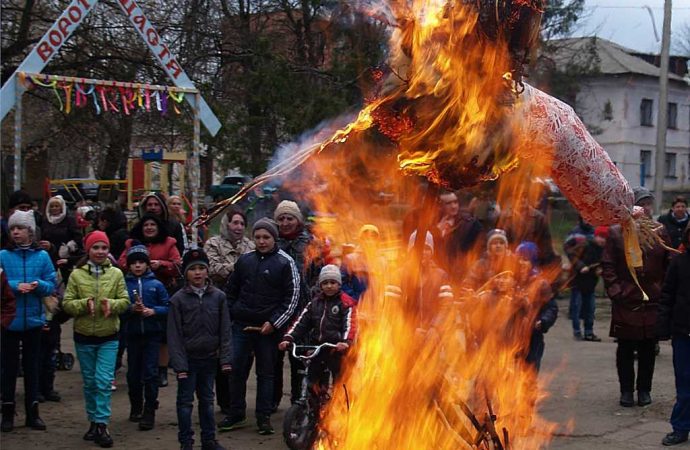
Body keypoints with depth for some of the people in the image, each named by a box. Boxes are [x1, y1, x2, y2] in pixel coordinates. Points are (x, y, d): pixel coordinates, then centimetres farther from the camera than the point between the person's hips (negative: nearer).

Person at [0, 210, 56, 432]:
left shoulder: (42, 256, 0)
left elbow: (52, 285, 0)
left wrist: (38, 285, -20)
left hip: (33, 319, 1)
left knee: (31, 365, 10)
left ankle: (32, 412, 19)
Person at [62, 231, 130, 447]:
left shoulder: (116, 273, -2)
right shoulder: (76, 274, -4)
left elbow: (125, 301, -1)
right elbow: (67, 303, -5)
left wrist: (112, 304, -21)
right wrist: (84, 304, -23)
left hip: (108, 337, -1)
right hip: (84, 337, 1)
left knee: (104, 382, -7)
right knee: (89, 382, 12)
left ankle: (102, 425, -4)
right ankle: (93, 421, 24)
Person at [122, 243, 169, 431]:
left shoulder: (156, 285, 1)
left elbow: (167, 307, 1)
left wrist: (153, 311, -16)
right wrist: (131, 309, -19)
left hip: (152, 333, -1)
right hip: (132, 333, 1)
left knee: (150, 373, -4)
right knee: (133, 373, 10)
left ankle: (149, 412, -1)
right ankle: (136, 407, 27)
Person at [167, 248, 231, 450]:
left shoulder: (218, 297, 0)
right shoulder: (178, 299, -7)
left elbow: (225, 331, 2)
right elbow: (174, 335, -7)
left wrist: (226, 358, -4)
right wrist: (179, 364, -11)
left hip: (209, 358, 2)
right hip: (188, 359, -2)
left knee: (207, 399, 13)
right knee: (185, 401, 5)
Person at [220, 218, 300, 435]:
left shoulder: (285, 263, -4)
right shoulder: (244, 260, 9)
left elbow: (293, 297, -6)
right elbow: (232, 290, 19)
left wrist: (274, 323, -11)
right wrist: (228, 315, 11)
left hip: (268, 328, -3)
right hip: (241, 325, 4)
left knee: (266, 373, 5)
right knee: (236, 369, 4)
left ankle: (264, 417, 13)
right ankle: (236, 415, 15)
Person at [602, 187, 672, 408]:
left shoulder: (661, 233, 7)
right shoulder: (616, 233, 0)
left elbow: (671, 265, 10)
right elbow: (607, 266, 1)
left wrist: (664, 291, 2)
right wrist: (615, 290, -7)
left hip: (653, 301, 2)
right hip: (626, 301, -2)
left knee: (648, 348, 7)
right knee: (625, 349, 4)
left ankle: (644, 389, 19)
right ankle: (626, 390, 15)